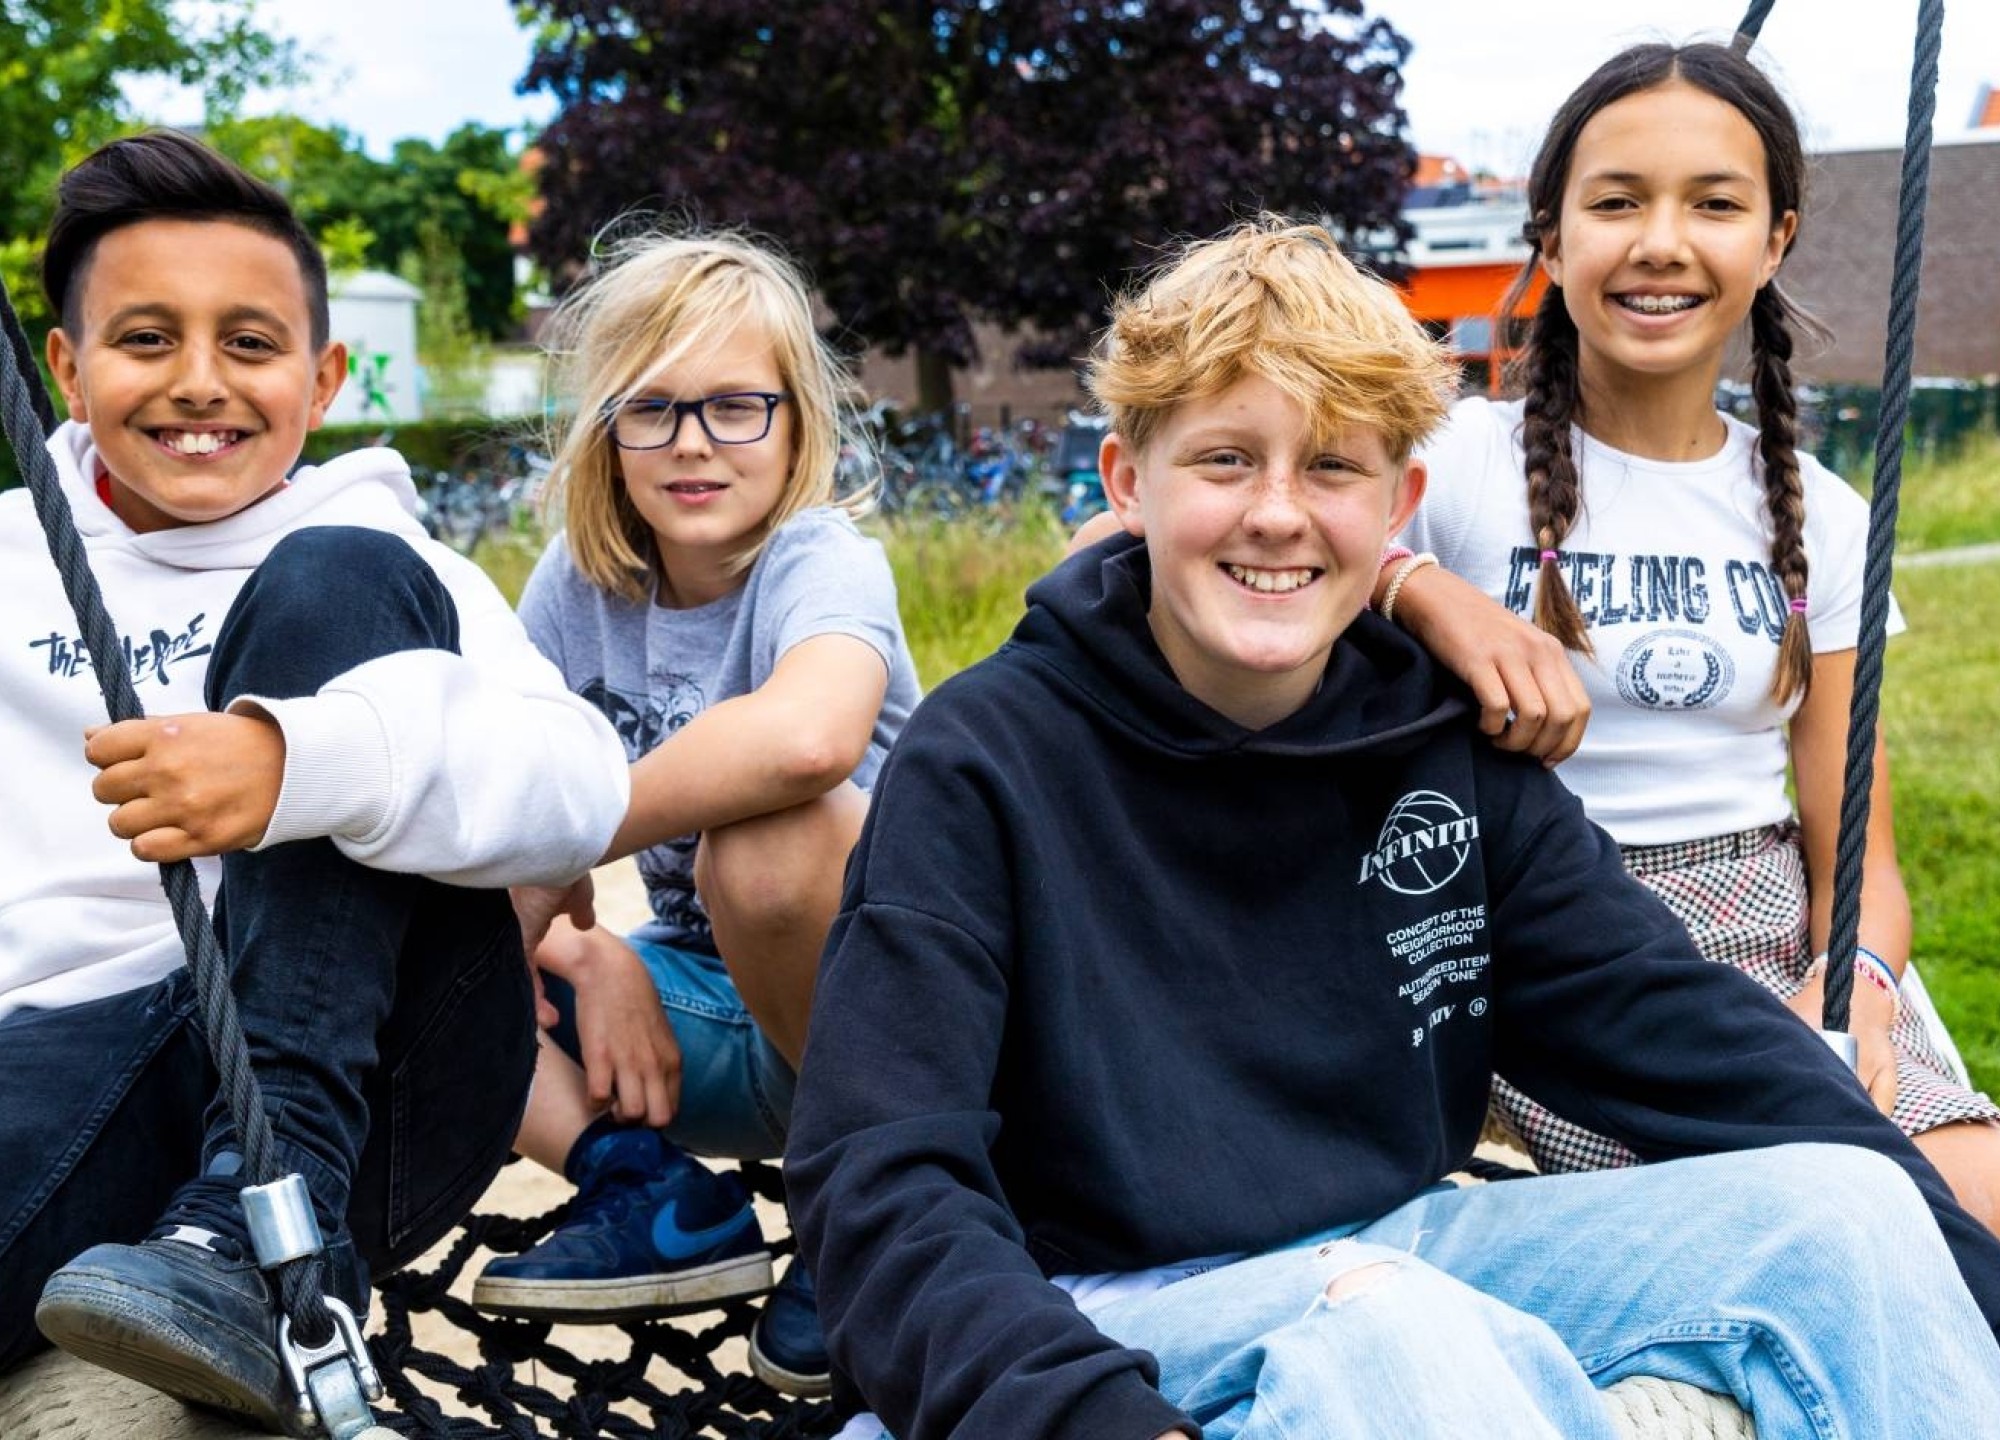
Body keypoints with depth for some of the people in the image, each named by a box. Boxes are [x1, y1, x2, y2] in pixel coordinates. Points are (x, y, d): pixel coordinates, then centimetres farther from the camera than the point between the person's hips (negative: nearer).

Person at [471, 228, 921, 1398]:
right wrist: (587, 955, -21)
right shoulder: (581, 581, -1)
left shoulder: (822, 559, -19)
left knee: (766, 837, -36)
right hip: (693, 1019, 6)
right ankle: (664, 1205, -7)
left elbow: (807, 736, -43)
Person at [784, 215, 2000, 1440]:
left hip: (1400, 1250, 6)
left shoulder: (1444, 741, 3)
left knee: (1843, 1205, -11)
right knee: (1395, 1329, -37)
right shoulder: (986, 760, -12)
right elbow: (882, 1179, -18)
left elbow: (1673, 1021, 2)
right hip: (1112, 1315, -5)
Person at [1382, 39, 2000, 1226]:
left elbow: (1855, 848, 9)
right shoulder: (1461, 464, -5)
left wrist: (1855, 982, -14)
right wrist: (1423, 593, -31)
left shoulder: (1822, 519, 9)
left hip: (1777, 947, 4)